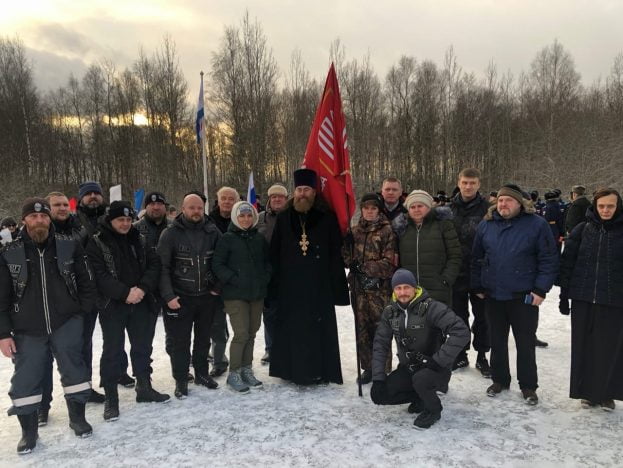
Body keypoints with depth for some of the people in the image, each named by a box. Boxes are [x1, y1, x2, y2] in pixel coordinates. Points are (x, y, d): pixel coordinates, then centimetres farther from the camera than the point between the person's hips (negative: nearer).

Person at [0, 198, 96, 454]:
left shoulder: (70, 246, -6)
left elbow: (86, 282, 3)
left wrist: (82, 311, 2)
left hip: (66, 323, 0)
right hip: (27, 329, 0)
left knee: (74, 370, 10)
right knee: (25, 380, 8)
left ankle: (78, 418, 31)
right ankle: (29, 430, 28)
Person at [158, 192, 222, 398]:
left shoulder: (213, 232, 0)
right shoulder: (170, 234, -8)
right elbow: (162, 267, -10)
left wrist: (217, 287, 1)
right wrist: (168, 296, -16)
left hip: (207, 296, 3)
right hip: (179, 298, -3)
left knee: (203, 338, 17)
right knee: (179, 341, 5)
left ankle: (202, 373, 34)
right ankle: (181, 380, 21)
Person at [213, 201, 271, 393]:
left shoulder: (260, 238, 9)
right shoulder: (227, 238, -5)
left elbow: (267, 261, 17)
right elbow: (217, 264, -7)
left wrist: (265, 278, 2)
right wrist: (234, 280, -15)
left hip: (257, 294, 5)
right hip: (235, 294, -5)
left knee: (252, 333, 11)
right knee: (241, 334, -8)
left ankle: (246, 370, 25)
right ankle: (233, 374, 7)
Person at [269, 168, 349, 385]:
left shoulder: (327, 217, 2)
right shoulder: (283, 218, 8)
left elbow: (336, 253, -1)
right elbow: (275, 253, 8)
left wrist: (336, 284, -6)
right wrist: (275, 284, 3)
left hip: (319, 284, -2)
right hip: (290, 285, 2)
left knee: (319, 326, 2)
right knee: (292, 327, 7)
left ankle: (320, 371, 15)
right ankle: (293, 369, 20)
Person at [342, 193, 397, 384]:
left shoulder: (387, 231, -4)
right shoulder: (354, 231, 12)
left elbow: (389, 263, -10)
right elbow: (347, 257, 11)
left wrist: (364, 267, -16)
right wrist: (347, 244, -9)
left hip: (379, 288, -5)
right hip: (358, 287, 5)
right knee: (362, 329, 10)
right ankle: (368, 367, 23)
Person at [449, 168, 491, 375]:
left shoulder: (487, 209, -7)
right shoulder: (449, 209, 2)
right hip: (456, 272, 3)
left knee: (482, 316, 10)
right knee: (458, 315, 13)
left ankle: (482, 356, 26)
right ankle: (461, 354, 28)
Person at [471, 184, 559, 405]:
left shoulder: (537, 225, -8)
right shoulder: (486, 225, 2)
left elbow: (549, 260, -8)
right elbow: (476, 259, 8)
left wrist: (541, 289, -13)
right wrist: (477, 287, 7)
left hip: (524, 296, -3)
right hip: (493, 295, 3)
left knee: (526, 343, 9)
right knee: (497, 341, 15)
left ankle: (528, 386, 25)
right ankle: (499, 380, 32)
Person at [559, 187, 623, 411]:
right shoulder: (582, 230, 2)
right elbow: (567, 263, 3)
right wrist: (564, 295, 1)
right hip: (583, 299, 1)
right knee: (584, 346, 8)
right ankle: (588, 391, 24)